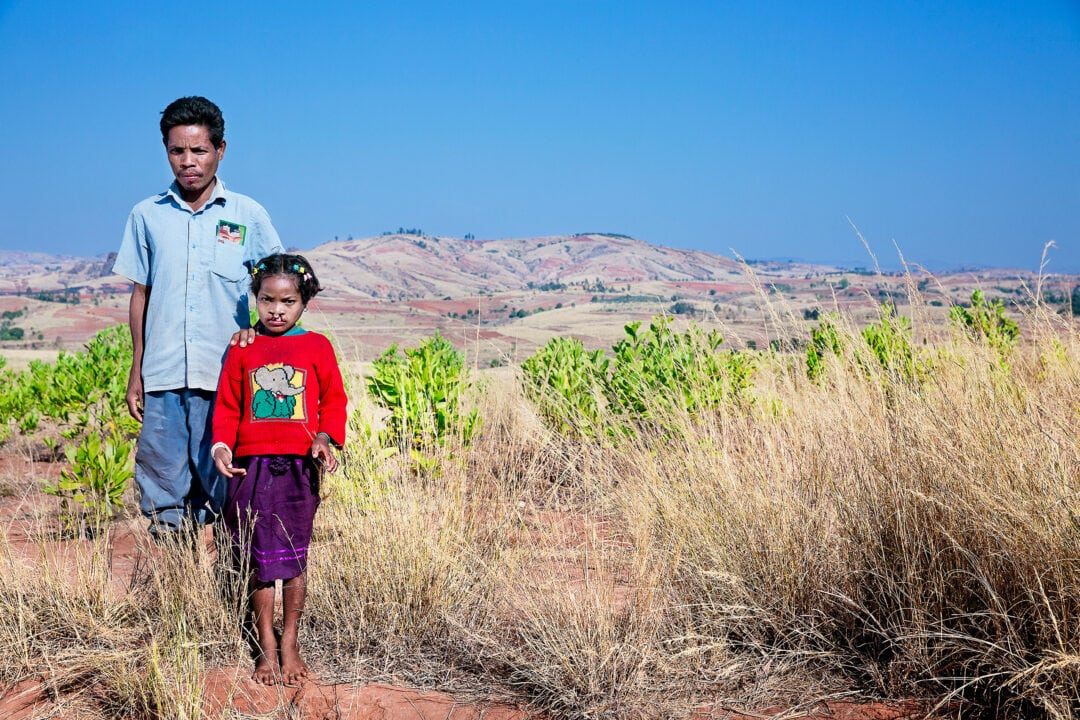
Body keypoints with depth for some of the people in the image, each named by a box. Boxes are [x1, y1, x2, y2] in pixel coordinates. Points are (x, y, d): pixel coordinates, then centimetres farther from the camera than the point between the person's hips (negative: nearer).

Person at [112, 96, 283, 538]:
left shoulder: (248, 215, 4)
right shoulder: (147, 216, 9)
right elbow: (140, 295, 13)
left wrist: (258, 327, -8)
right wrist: (136, 372, 11)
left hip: (226, 376, -1)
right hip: (163, 380, 2)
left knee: (224, 494, 1)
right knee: (163, 500, 2)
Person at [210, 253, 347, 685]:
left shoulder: (317, 347, 5)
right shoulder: (242, 349, 6)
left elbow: (333, 401, 7)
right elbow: (227, 406, 9)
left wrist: (325, 438, -10)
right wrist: (221, 446, -6)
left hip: (298, 466, 0)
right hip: (252, 464, 1)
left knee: (293, 560, 6)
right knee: (258, 560, 4)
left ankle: (289, 644, 19)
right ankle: (265, 648, 15)